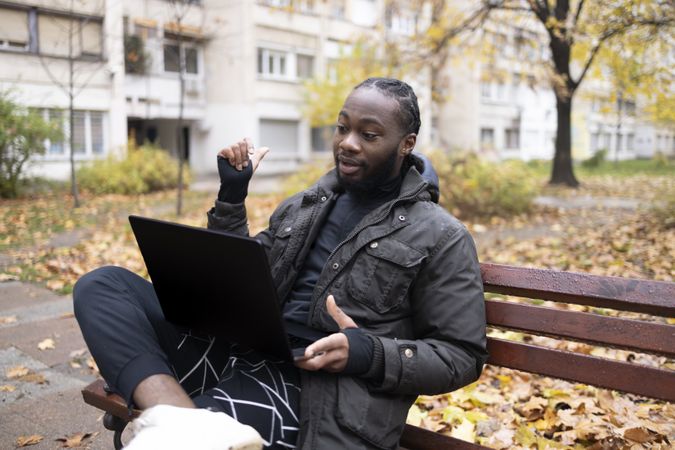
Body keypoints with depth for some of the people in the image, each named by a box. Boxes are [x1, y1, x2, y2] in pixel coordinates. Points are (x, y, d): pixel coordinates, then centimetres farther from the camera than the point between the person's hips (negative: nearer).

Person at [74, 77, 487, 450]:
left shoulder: (440, 237, 1)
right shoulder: (302, 206, 18)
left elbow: (463, 356, -1)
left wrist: (371, 354, -18)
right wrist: (232, 198, 11)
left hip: (310, 384, -8)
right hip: (237, 350, 8)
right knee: (102, 286, -17)